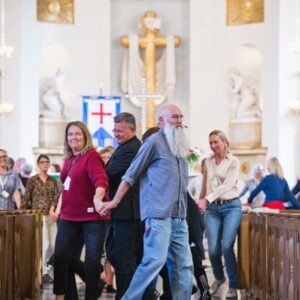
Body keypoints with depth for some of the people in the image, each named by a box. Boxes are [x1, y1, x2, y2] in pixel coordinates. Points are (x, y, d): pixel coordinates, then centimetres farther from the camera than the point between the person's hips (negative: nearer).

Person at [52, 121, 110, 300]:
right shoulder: (69, 159, 13)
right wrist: (60, 210, 24)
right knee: (60, 257, 4)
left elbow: (100, 179, -27)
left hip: (93, 218, -7)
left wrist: (98, 197, -45)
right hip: (69, 218, 7)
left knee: (92, 261, -2)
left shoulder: (91, 156, -11)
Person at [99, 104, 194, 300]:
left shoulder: (181, 147, 19)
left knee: (184, 265, 4)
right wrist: (115, 201, -1)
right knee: (155, 260, -16)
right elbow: (131, 175, -1)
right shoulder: (154, 142, -3)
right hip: (159, 215, -8)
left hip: (179, 218, 8)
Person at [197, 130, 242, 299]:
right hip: (212, 208, 3)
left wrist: (207, 199, -26)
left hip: (231, 206, -3)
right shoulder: (207, 162, 11)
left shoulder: (234, 162, -3)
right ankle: (219, 277, 27)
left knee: (226, 246, -16)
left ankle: (233, 286, -3)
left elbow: (227, 185, -16)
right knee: (213, 249, -2)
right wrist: (201, 201, 20)